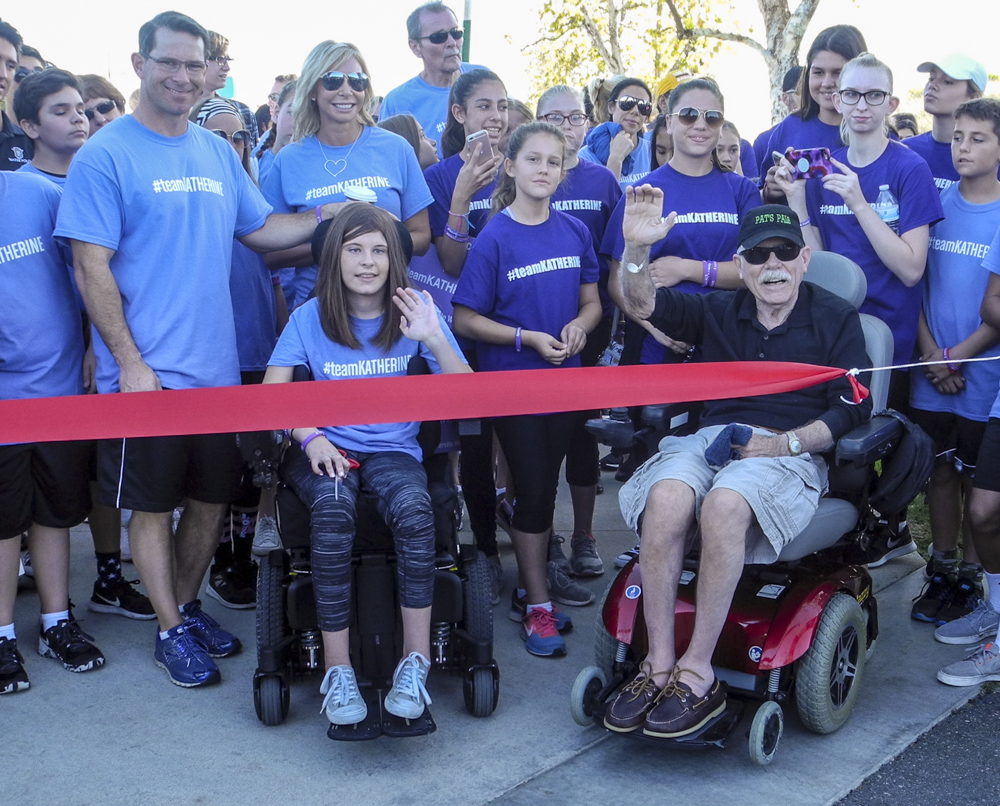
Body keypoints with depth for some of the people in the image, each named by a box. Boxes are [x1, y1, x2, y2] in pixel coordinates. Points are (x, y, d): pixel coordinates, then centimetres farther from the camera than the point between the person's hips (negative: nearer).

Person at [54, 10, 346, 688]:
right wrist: (130, 363, -15)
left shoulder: (218, 152, 10)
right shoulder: (106, 156, -8)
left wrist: (329, 215, 1)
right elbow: (92, 268, -11)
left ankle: (188, 604, 35)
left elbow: (261, 229, 16)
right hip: (147, 373, -5)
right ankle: (171, 631, 22)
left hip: (217, 369, 6)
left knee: (213, 497, 15)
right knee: (154, 504, 7)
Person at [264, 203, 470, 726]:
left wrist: (435, 340, -20)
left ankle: (415, 664, -26)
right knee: (333, 513, -35)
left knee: (414, 511, -34)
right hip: (326, 449, 0)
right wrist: (311, 437, -18)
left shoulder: (413, 315, 4)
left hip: (393, 450, 0)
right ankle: (337, 671, -27)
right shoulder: (310, 318, 5)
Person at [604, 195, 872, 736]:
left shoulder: (836, 319, 12)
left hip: (792, 452, -3)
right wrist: (637, 248, -14)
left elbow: (853, 409, 3)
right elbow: (643, 303, 6)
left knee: (724, 504, -37)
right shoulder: (718, 312, 21)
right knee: (665, 497, -33)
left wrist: (782, 443, -11)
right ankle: (658, 666, -27)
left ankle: (697, 673, -29)